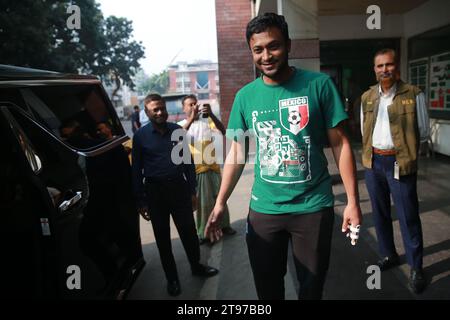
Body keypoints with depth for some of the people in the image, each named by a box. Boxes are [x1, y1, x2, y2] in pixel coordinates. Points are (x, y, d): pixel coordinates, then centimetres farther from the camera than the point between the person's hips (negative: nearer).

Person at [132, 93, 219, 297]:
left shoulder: (177, 130, 2)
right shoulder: (140, 136, -3)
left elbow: (188, 161, 6)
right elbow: (137, 170, -1)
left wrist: (192, 190, 4)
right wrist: (140, 201, -2)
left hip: (179, 188, 1)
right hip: (155, 192, -1)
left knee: (189, 231, 11)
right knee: (162, 237, 10)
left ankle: (196, 266, 35)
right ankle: (172, 278, 27)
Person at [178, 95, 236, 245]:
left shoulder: (207, 120, 4)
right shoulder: (181, 124, 1)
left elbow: (222, 131, -11)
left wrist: (212, 115, -25)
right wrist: (191, 119, -31)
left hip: (212, 166, 2)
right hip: (195, 169, -2)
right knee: (202, 201, 6)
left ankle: (224, 225, 32)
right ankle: (203, 232, 19)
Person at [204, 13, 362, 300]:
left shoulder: (319, 85, -7)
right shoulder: (245, 96, 0)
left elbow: (340, 143, -4)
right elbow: (237, 151, 4)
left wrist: (353, 200, -8)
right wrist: (220, 203, 0)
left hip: (314, 206, -1)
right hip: (264, 209, 2)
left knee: (312, 286, 16)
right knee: (267, 287, 17)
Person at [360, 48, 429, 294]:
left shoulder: (413, 95, -5)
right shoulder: (367, 97, 6)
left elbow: (424, 132, 0)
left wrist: (402, 144, 1)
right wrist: (374, 148, 3)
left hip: (399, 163, -4)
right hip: (373, 162, 4)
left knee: (408, 217, 2)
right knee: (380, 213, 15)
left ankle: (416, 268, 18)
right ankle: (388, 256, 34)